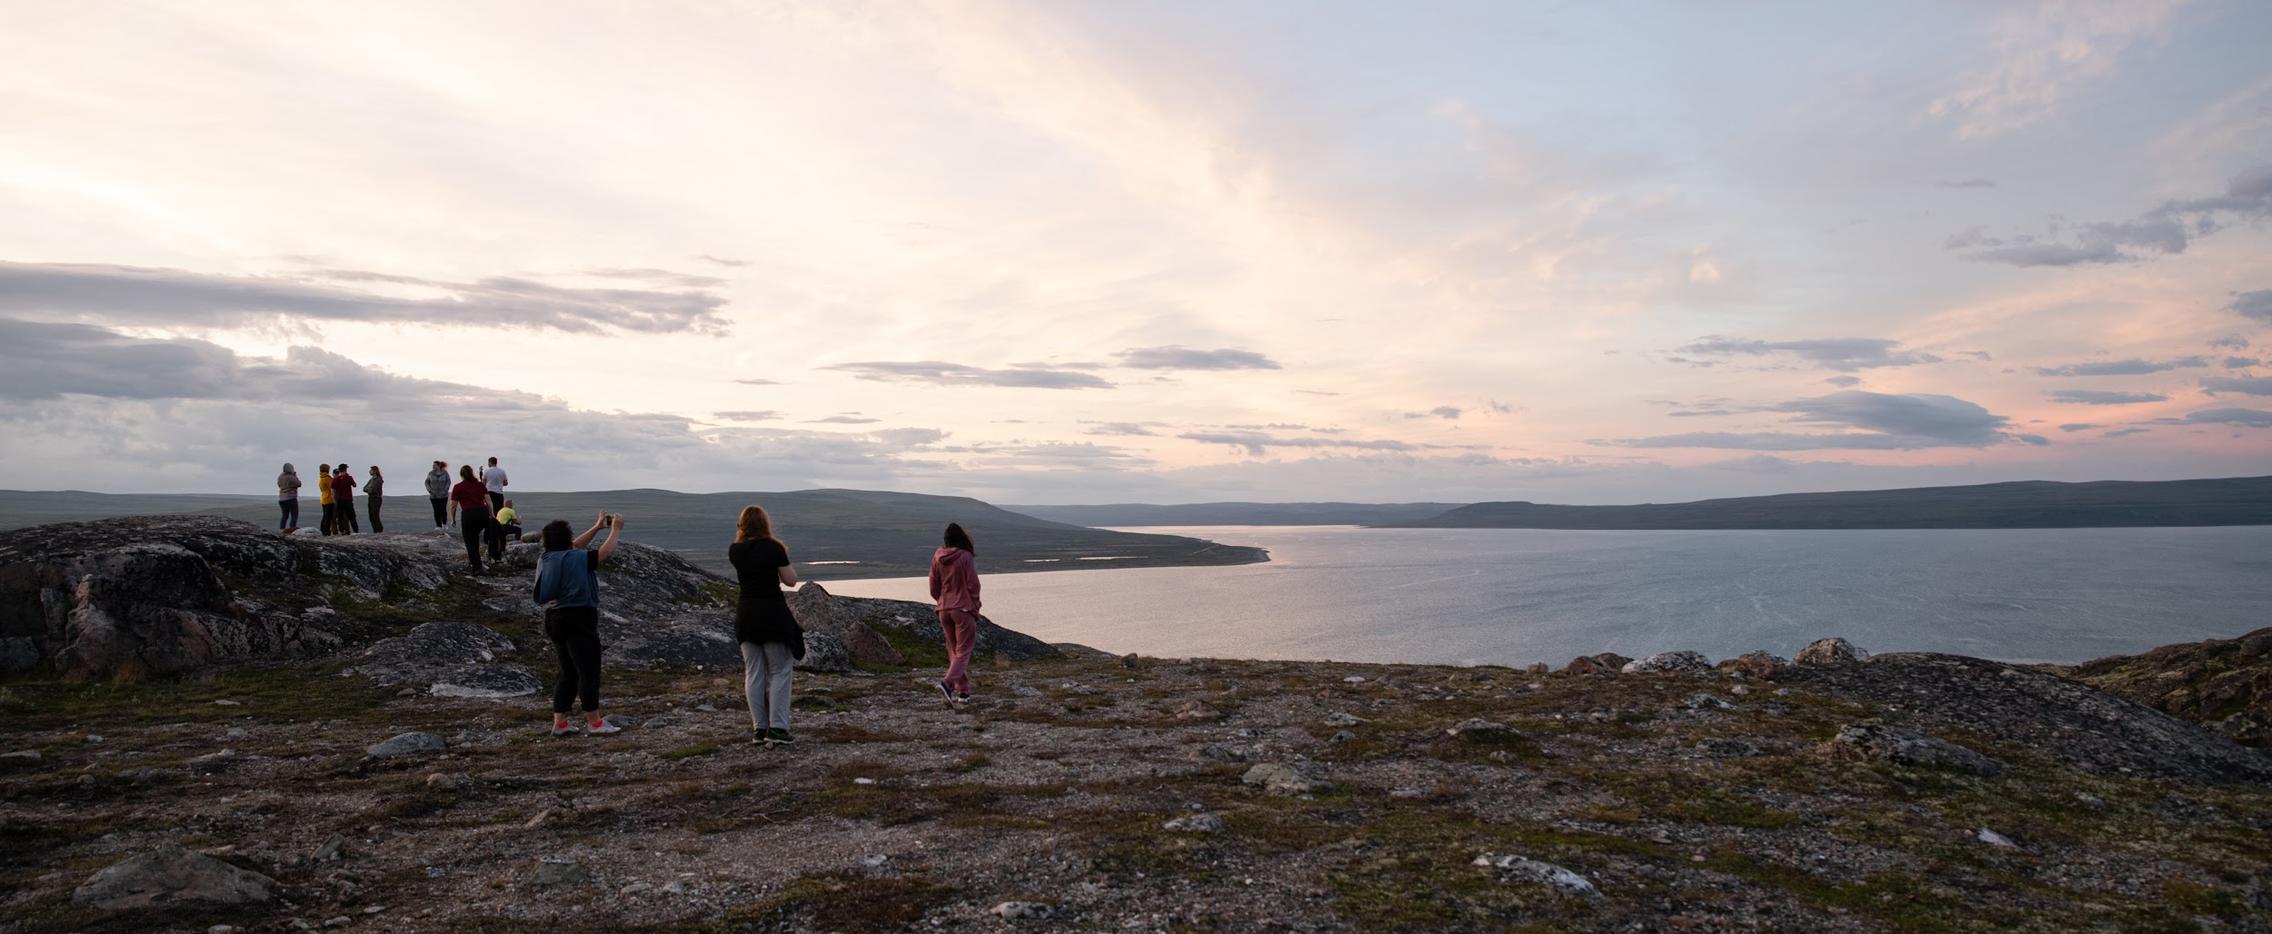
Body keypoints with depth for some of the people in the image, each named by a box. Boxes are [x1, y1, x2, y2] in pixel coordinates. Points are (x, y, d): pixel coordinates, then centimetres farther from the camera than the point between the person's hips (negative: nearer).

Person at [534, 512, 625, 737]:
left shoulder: (548, 558, 12)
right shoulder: (577, 559, -11)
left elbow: (575, 547, 26)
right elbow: (606, 552, -7)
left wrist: (598, 527, 29)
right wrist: (615, 529, 8)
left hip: (554, 619, 9)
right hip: (578, 619, -9)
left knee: (569, 674, 15)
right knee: (589, 672, -3)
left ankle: (559, 723, 15)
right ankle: (594, 722, -1)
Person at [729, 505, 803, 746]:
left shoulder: (735, 551, 3)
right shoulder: (774, 547, -9)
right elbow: (790, 580, -2)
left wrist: (740, 535, 20)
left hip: (746, 615, 4)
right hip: (773, 614, -4)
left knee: (753, 674, 10)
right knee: (779, 672, 3)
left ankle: (758, 729, 12)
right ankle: (777, 729, -2)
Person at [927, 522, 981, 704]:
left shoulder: (937, 557, 2)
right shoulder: (966, 557, -12)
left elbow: (933, 588, 7)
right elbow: (973, 585, -10)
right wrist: (975, 608, 1)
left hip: (944, 610, 5)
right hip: (964, 609, -5)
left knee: (953, 650, 14)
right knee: (964, 650, -1)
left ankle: (963, 690, 16)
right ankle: (947, 682, -21)